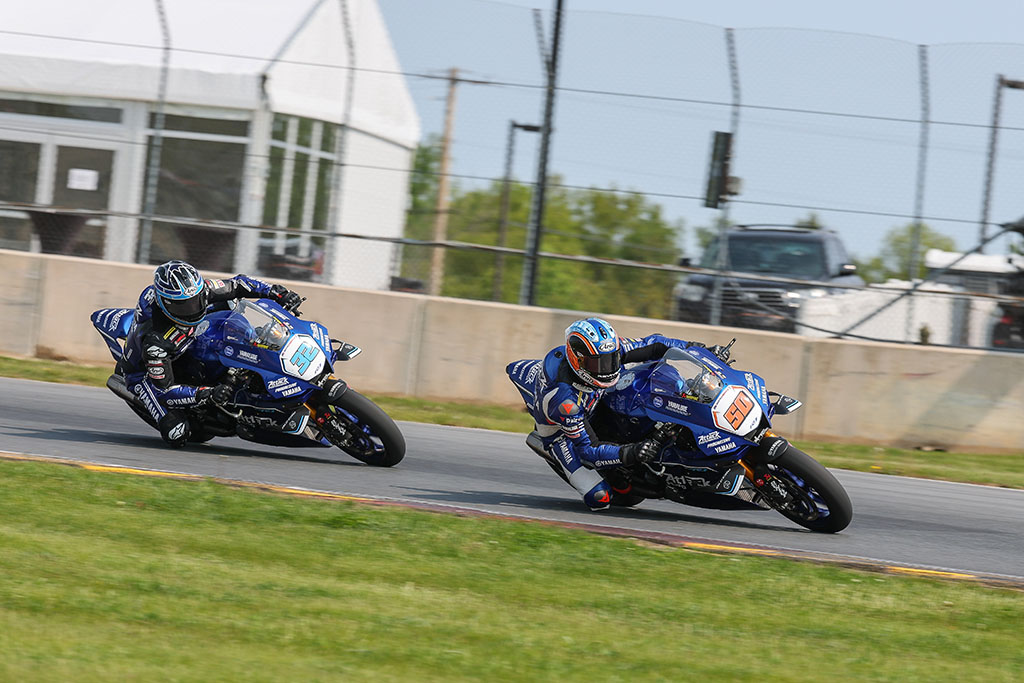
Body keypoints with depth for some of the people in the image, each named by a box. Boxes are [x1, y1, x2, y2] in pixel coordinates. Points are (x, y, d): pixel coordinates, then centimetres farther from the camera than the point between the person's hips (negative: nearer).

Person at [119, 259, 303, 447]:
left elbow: (238, 285, -11)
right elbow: (165, 390, -36)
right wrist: (209, 394, -47)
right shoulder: (154, 340, -42)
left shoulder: (198, 290, -27)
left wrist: (278, 292, -26)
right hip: (144, 373, -7)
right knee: (178, 435, -25)